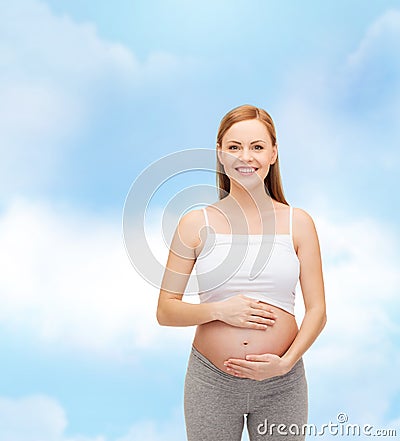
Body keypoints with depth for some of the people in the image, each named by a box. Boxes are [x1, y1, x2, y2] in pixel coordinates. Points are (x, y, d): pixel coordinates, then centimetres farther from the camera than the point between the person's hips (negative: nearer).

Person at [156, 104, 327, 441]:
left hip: (282, 384, 1)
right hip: (212, 383, 0)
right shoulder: (196, 224, -1)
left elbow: (317, 310, 1)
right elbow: (165, 311, 0)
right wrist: (219, 310, -15)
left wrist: (286, 362, -13)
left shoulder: (299, 223, 1)